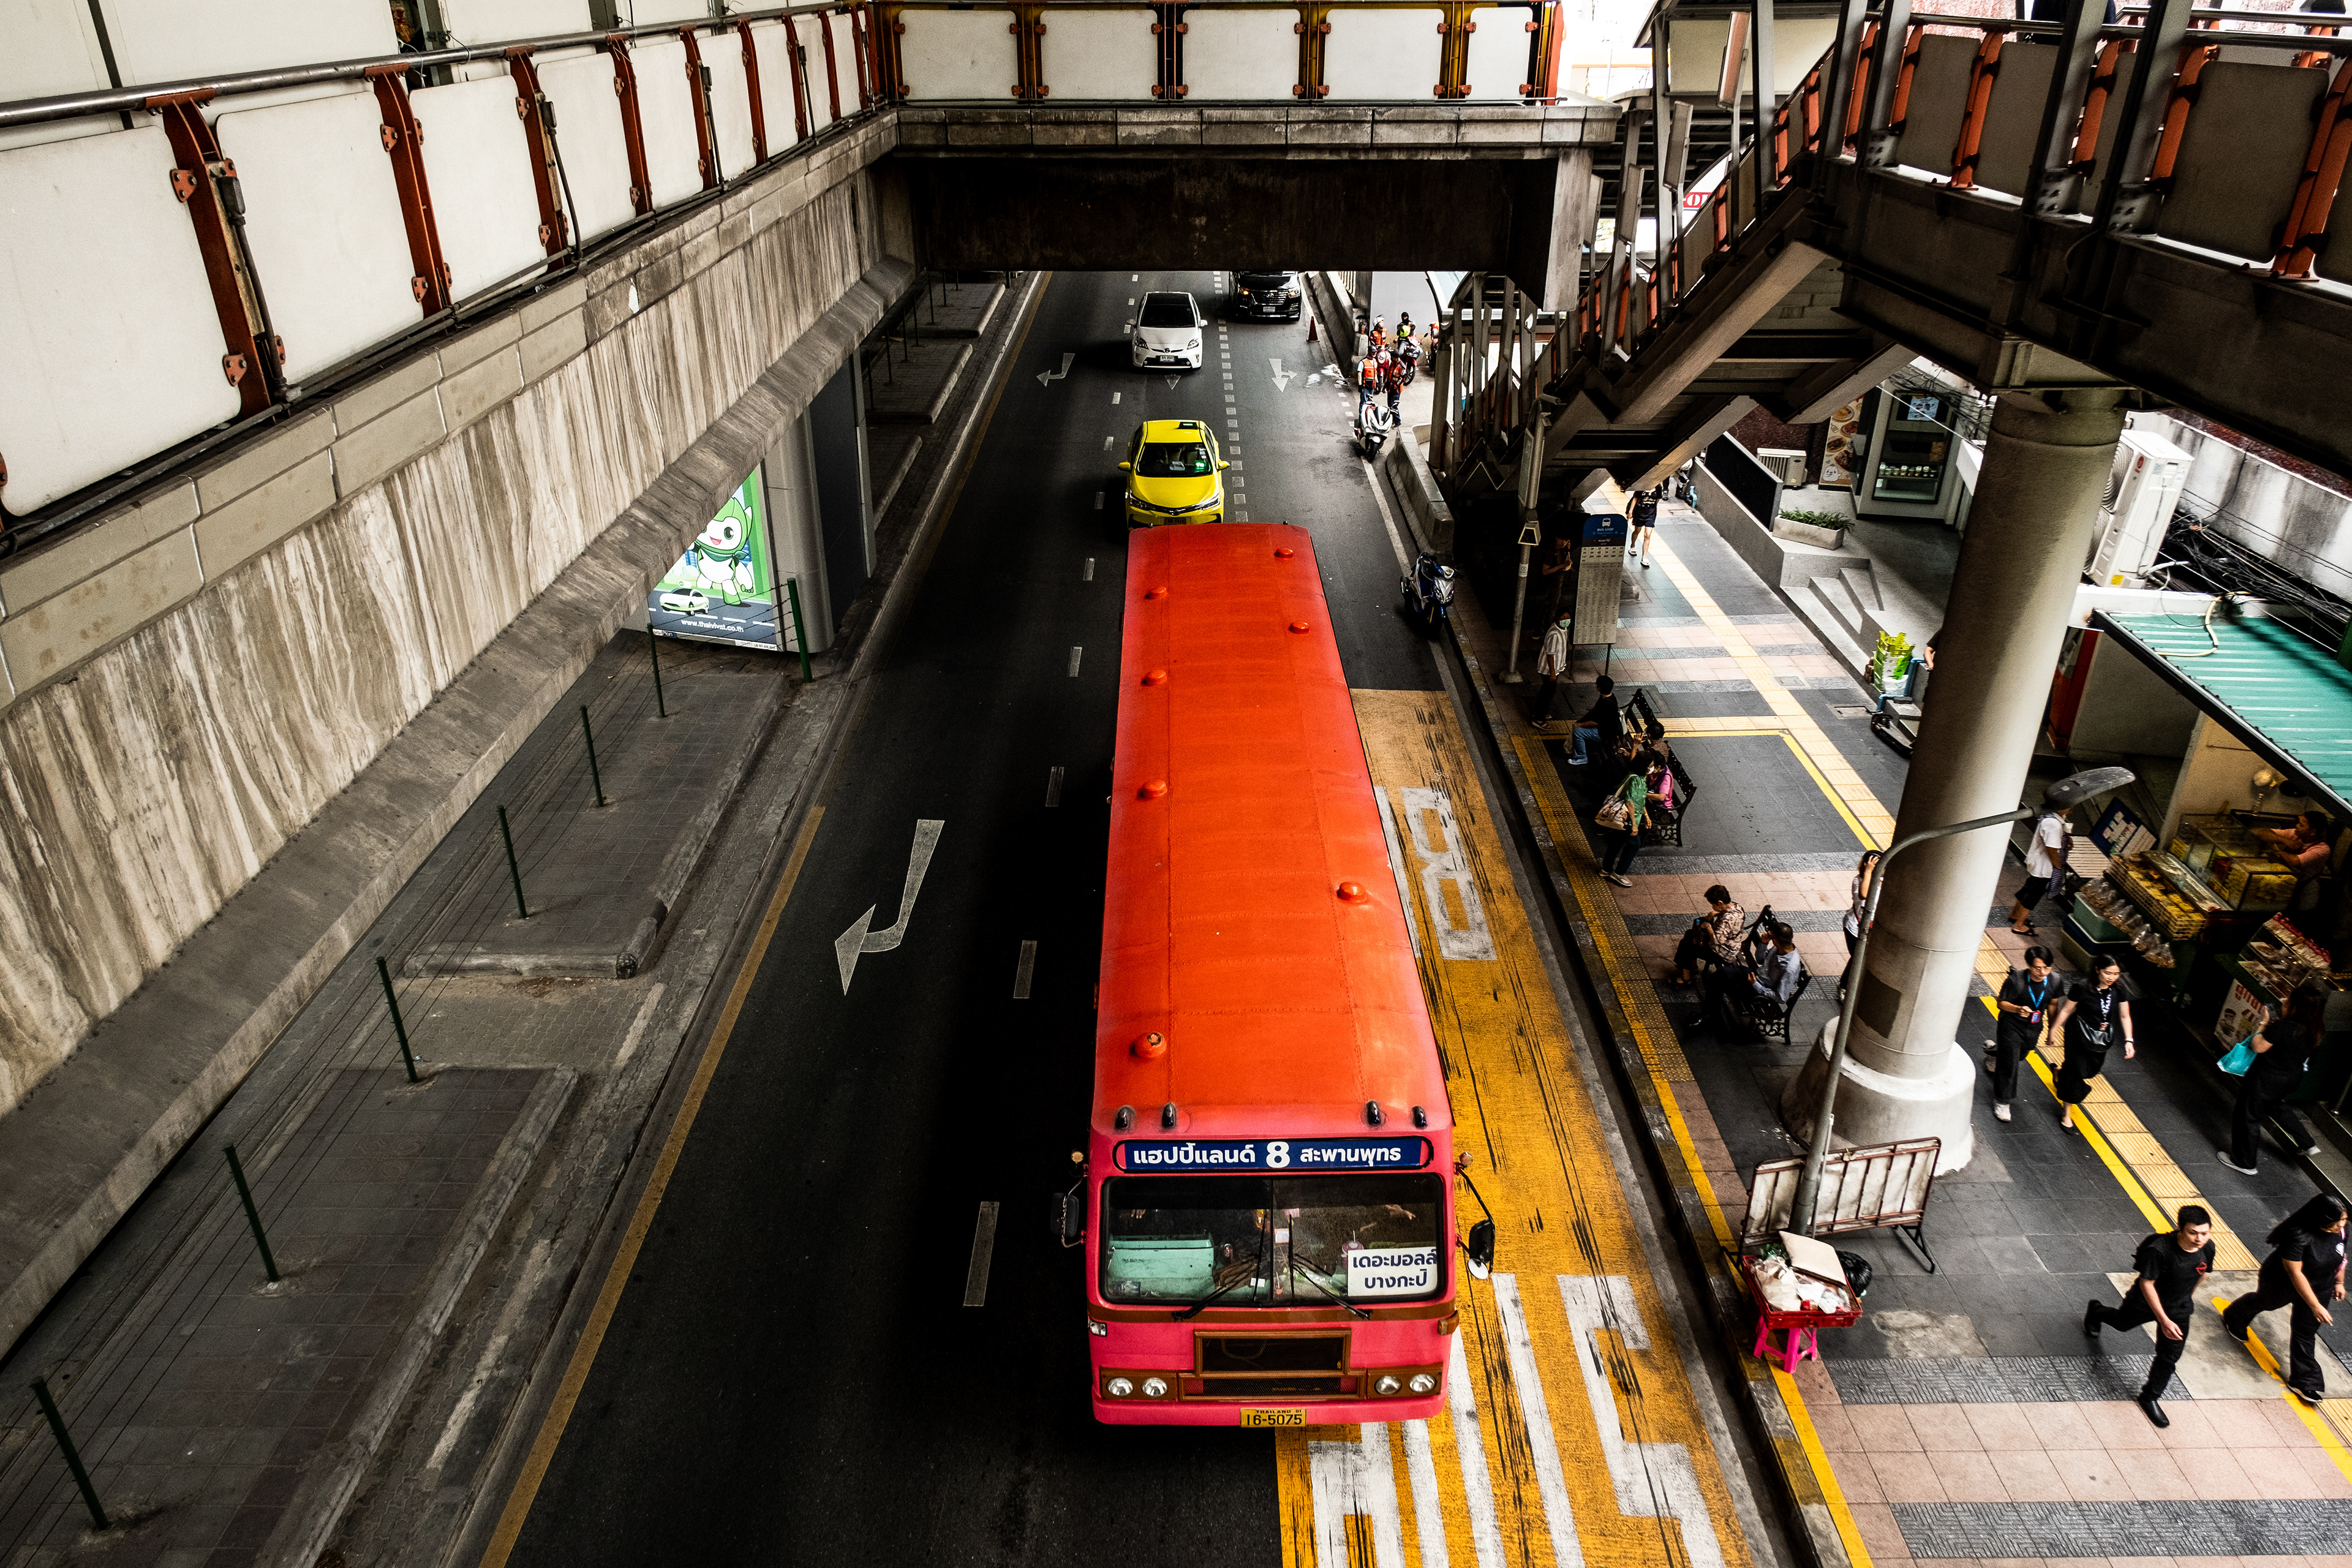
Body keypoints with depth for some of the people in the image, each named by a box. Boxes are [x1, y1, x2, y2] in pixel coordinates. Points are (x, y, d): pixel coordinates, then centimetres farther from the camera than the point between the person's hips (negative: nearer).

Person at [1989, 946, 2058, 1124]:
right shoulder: (2016, 980, -29)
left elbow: (2052, 1004, 1)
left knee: (2019, 1055, 28)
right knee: (2009, 1064, -2)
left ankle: (1995, 1050, 62)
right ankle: (2001, 1102, 15)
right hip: (2011, 1026, -5)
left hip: (2034, 1028, 5)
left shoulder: (2055, 982, -18)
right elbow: (2001, 1002, -16)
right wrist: (2018, 1009, -36)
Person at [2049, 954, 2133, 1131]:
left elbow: (2125, 1016, -2)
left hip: (2103, 1038, 5)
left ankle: (2060, 1072, 55)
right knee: (2076, 1072, 0)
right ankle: (2066, 1115, 16)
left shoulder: (2119, 989, -11)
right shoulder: (2082, 987, -25)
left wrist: (2129, 1041, -9)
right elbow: (2066, 1011, -14)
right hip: (2080, 1036, -5)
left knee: (2091, 1070, 21)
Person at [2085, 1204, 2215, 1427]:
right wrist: (2164, 1321, -29)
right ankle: (2096, 1312, 62)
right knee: (2123, 1323, 27)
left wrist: (2189, 1296, 18)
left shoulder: (2207, 1248, -21)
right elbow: (2147, 1284, -28)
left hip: (2179, 1309, 3)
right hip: (2146, 1302, -3)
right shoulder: (2158, 1250, -38)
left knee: (2169, 1357, 4)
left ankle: (2150, 1398, 26)